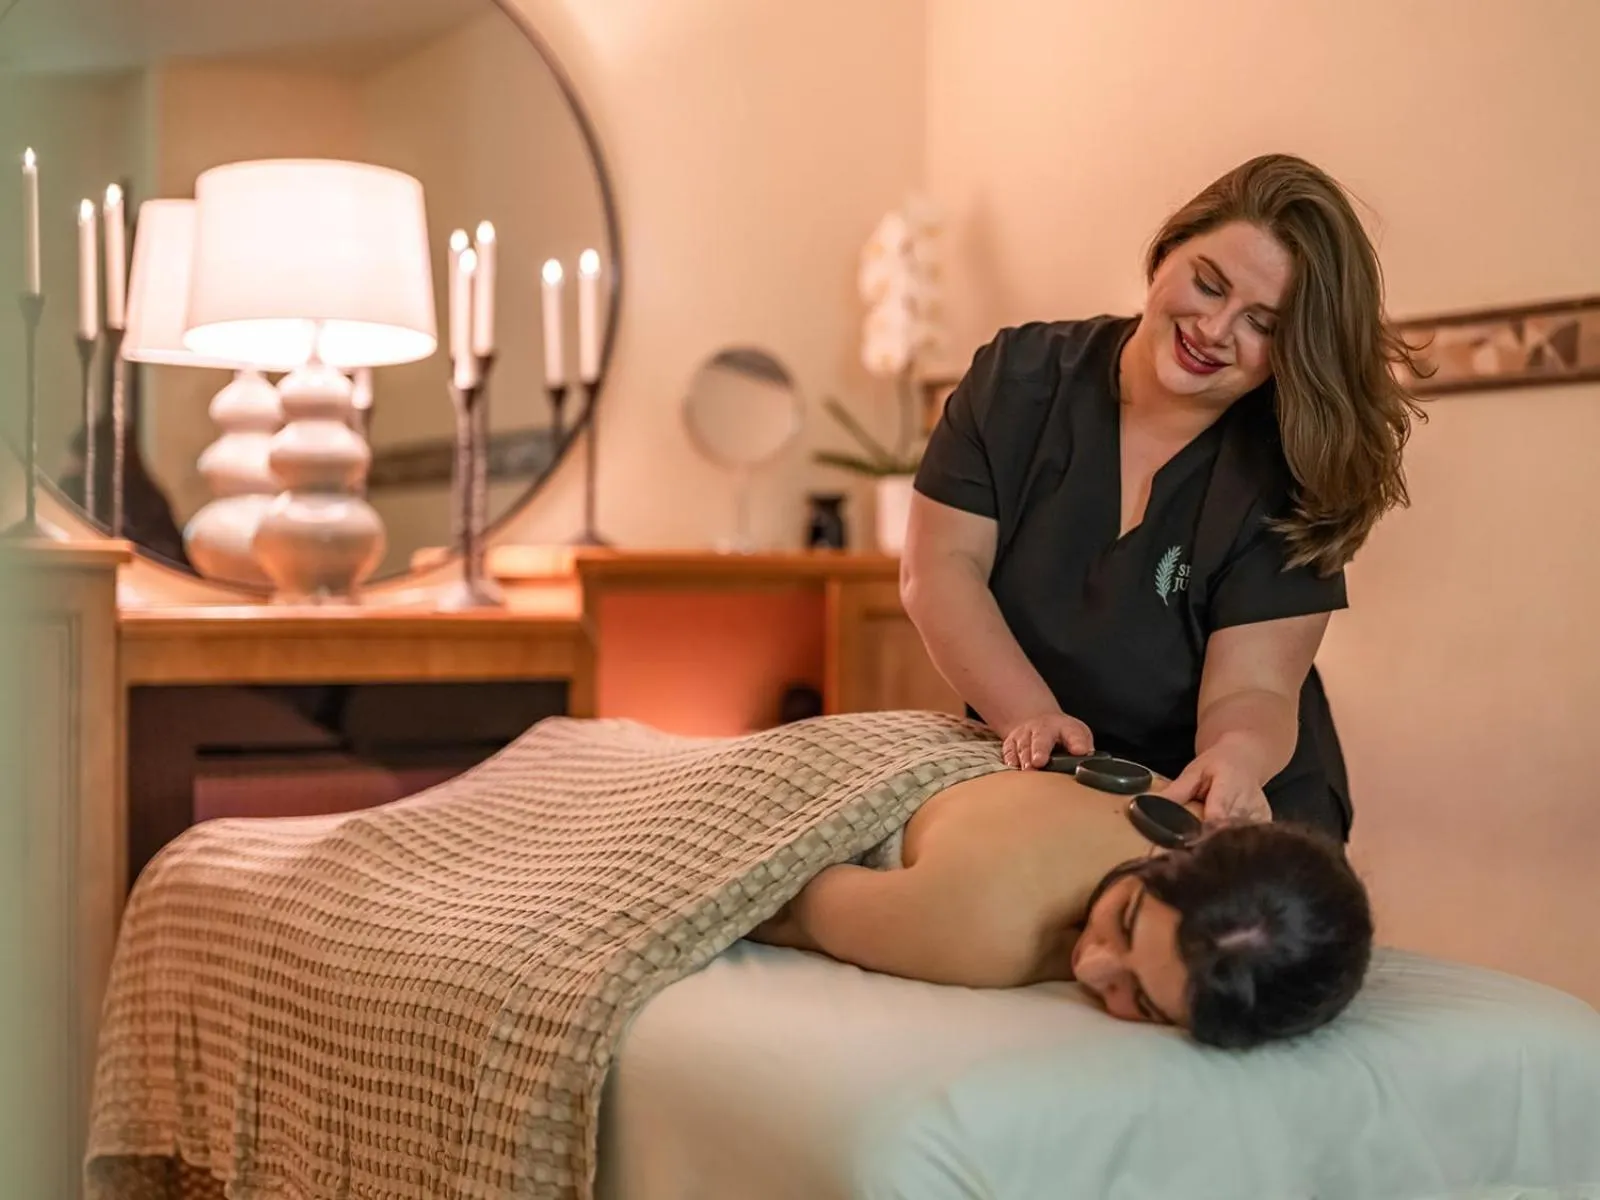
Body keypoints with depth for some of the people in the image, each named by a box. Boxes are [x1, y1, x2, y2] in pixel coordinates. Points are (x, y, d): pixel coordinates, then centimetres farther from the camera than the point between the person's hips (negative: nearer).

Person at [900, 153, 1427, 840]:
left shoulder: (1289, 479, -12)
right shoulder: (1020, 379, -6)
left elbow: (1251, 689, -17)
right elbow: (940, 566, -10)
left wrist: (1237, 759, -41)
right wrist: (1033, 717, -26)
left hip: (1229, 821, -1)